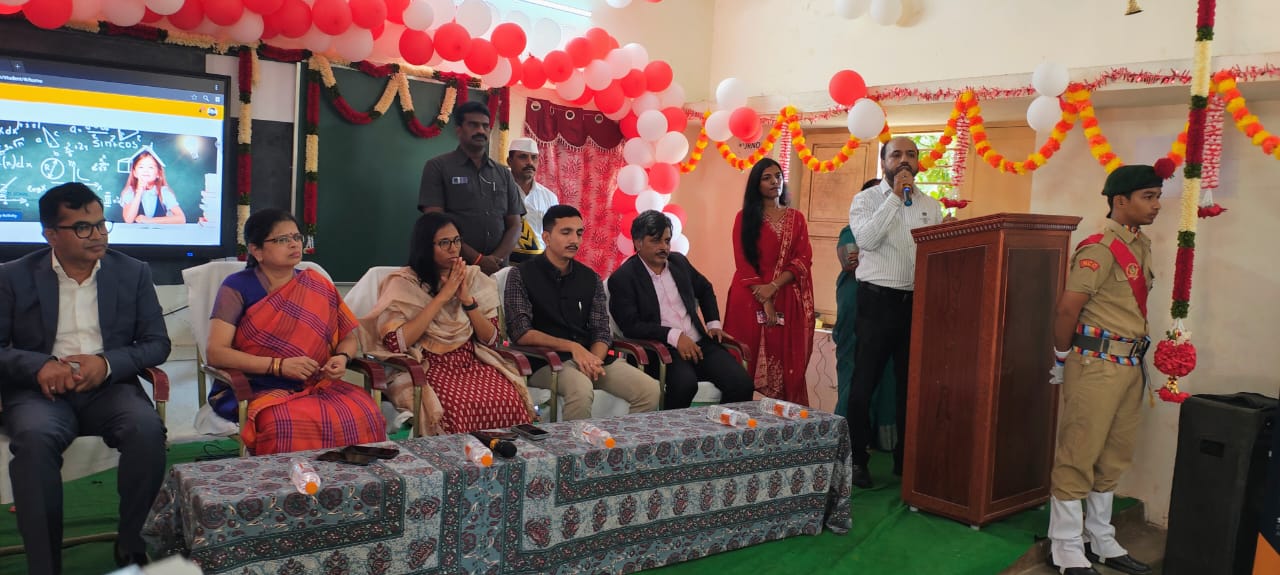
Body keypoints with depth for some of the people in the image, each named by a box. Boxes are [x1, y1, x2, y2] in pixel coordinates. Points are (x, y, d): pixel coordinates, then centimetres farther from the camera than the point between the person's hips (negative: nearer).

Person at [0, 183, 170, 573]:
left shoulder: (133, 273, 8)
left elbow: (157, 343, 5)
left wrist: (107, 363, -14)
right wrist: (39, 365, -19)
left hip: (110, 386, 1)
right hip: (40, 389, 0)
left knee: (147, 428, -31)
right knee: (35, 437, -35)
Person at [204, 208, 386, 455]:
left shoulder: (319, 287, 10)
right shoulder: (237, 288, 0)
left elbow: (349, 337, 16)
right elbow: (216, 352, -8)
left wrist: (342, 358, -8)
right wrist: (279, 365, -18)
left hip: (316, 386, 3)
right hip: (256, 390, -3)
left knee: (364, 416, -27)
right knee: (291, 426, -36)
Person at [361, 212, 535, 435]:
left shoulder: (473, 278, 10)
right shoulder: (404, 283, -1)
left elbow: (491, 337, 7)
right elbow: (395, 343, -15)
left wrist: (467, 299, -9)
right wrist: (441, 297, -13)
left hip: (473, 363, 4)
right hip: (429, 368, -3)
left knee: (510, 400, -27)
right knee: (462, 406, -35)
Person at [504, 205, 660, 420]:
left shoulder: (590, 278, 13)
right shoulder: (521, 275, 0)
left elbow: (601, 331, 9)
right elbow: (520, 332, -9)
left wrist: (593, 361, -14)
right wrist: (572, 347, -16)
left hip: (590, 357, 5)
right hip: (545, 360, -4)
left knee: (650, 390, -16)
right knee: (581, 388, -37)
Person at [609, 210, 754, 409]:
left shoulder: (678, 261, 16)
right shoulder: (622, 278, -4)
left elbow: (705, 289, 32)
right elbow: (631, 325, -13)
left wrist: (713, 323, 17)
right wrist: (674, 336, -20)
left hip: (700, 343, 6)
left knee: (741, 382, -18)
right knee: (685, 382, -36)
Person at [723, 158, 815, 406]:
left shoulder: (796, 218, 13)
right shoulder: (745, 217, 7)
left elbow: (803, 259, 2)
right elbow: (743, 261, -1)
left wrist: (773, 287, -13)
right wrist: (764, 301, -12)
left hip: (787, 300, 2)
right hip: (750, 299, -2)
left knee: (786, 365, -1)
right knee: (747, 364, -4)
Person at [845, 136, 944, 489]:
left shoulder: (931, 206, 13)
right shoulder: (867, 199, 1)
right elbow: (866, 239, -17)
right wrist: (895, 197, -14)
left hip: (918, 302, 4)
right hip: (877, 300, -4)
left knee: (911, 384, 11)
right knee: (864, 384, 0)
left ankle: (906, 459, 24)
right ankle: (857, 460, 12)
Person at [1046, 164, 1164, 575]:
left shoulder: (1141, 246, 13)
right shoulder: (1100, 248, -14)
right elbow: (1068, 308, -17)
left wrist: (1138, 361, 13)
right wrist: (1063, 358, -5)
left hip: (1130, 366, 9)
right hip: (1097, 364, -9)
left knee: (1114, 457, 16)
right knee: (1079, 455, -2)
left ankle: (1101, 542, 29)